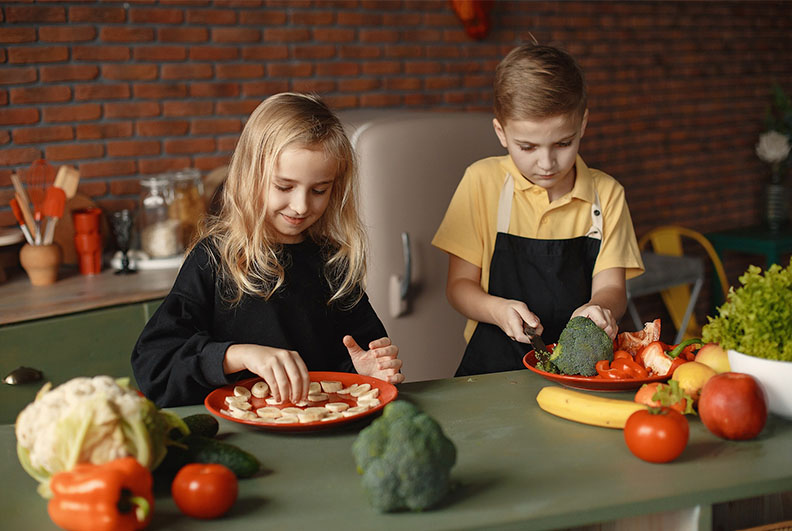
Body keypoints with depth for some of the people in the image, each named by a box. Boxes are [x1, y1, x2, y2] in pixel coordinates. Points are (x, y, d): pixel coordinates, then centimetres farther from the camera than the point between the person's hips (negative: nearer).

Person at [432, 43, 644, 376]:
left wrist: (599, 308, -23)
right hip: (495, 366, -2)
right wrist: (499, 309, -19)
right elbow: (459, 285, 2)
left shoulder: (606, 193, 7)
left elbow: (610, 286, 2)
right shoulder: (483, 182, 2)